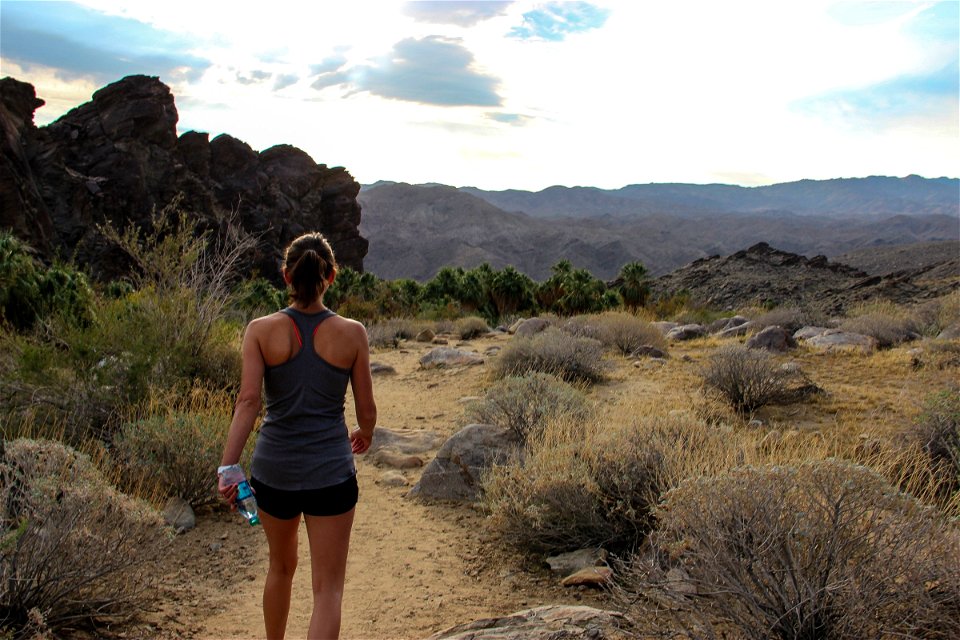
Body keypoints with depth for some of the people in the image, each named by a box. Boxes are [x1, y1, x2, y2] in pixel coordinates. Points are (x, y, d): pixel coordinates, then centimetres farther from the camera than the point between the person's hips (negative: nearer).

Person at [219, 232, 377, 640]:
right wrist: (364, 435, 21)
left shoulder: (261, 330, -5)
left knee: (281, 567, 27)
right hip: (330, 472, -2)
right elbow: (366, 411, 0)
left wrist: (227, 467, -14)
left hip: (273, 469, 2)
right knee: (328, 589, 6)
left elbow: (248, 401, -14)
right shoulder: (352, 333, -5)